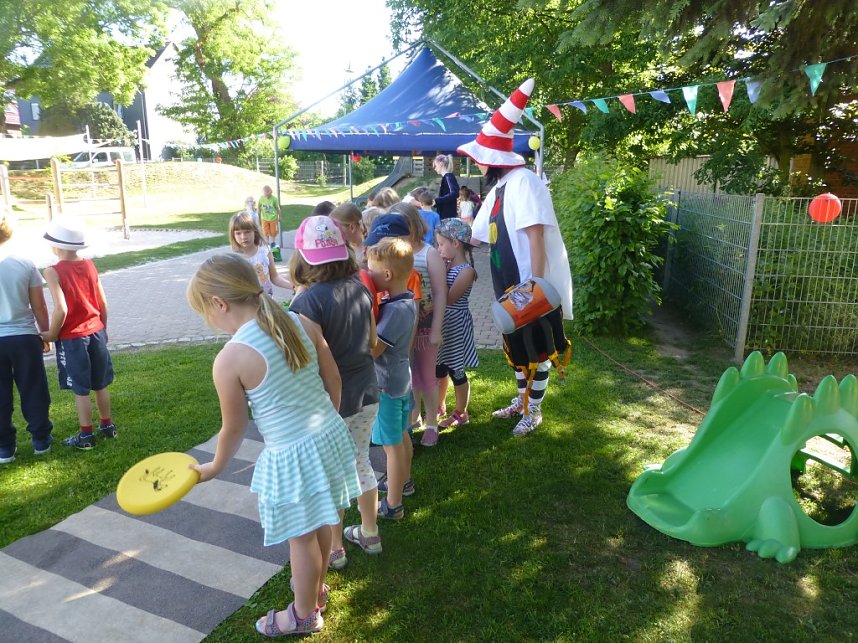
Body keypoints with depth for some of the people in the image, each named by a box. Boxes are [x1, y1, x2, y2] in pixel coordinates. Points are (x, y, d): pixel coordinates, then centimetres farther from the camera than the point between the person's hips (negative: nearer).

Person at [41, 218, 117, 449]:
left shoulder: (53, 272, -16)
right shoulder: (89, 265, 0)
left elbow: (61, 310, -22)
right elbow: (103, 303, 4)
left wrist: (52, 334, -7)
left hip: (71, 338, -5)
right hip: (95, 332, 5)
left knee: (80, 390, 5)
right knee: (100, 384, 17)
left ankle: (86, 435, 15)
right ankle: (107, 425, 28)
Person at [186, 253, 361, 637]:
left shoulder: (229, 360, -20)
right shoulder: (303, 323, -5)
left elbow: (233, 428, -8)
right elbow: (333, 380, 5)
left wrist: (215, 467, 12)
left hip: (293, 456, -6)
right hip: (331, 435, 7)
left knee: (302, 537, 17)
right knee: (320, 524, 27)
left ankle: (304, 614, 42)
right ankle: (317, 588, 52)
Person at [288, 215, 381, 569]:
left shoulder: (309, 301, -24)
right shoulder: (360, 288, -4)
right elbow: (373, 343, 5)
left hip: (330, 403, -6)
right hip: (366, 394, 6)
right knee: (360, 463, 23)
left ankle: (334, 548, 32)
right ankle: (369, 533, 40)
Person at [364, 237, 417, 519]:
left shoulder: (395, 309, -28)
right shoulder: (406, 301, 1)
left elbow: (371, 350, -29)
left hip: (387, 383, -9)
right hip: (401, 377, 9)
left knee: (392, 445, 4)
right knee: (402, 435, 25)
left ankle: (393, 505, 19)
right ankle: (403, 481, 45)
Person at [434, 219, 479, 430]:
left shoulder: (466, 270, -17)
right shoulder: (445, 266, 4)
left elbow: (448, 298, -23)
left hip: (456, 327, -7)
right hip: (442, 324, 7)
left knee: (456, 372, 6)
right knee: (439, 369, 19)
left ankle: (461, 413, 23)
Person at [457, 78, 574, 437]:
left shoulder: (523, 181, -15)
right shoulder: (497, 189, 13)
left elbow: (536, 236, -22)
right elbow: (478, 236, 22)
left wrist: (536, 285, -25)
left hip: (533, 284, -9)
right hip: (511, 284, 9)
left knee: (536, 347, 5)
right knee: (515, 344, 19)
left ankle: (534, 410, 19)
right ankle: (522, 398, 35)